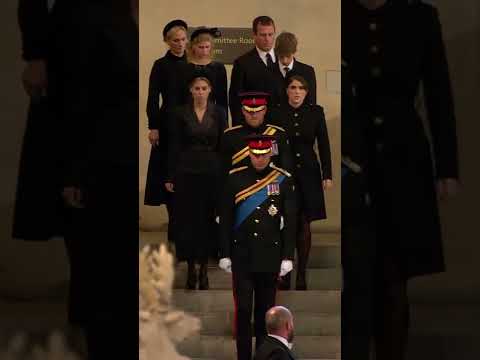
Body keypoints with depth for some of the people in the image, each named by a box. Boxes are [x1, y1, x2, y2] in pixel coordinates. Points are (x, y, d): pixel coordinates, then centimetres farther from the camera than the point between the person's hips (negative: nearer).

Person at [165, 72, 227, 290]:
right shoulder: (180, 114, 1)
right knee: (187, 219, 1)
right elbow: (174, 147, 1)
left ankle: (204, 269, 11)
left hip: (212, 171, 0)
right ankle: (191, 269, 11)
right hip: (187, 171, 0)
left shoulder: (219, 113, 3)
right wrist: (170, 177, -3)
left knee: (208, 220, 2)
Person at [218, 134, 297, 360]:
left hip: (270, 256, 0)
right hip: (242, 255, 0)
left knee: (265, 309, 7)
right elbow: (225, 219, 3)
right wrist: (224, 255, 0)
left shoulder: (283, 180, 0)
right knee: (242, 309, -2)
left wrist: (287, 257, -3)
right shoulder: (235, 179, -1)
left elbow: (290, 222, 1)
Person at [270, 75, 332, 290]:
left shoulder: (316, 112, 2)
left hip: (308, 173, 1)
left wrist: (327, 175, -1)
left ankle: (302, 275, 10)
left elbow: (324, 145, 4)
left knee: (304, 224, 3)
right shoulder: (277, 114, -1)